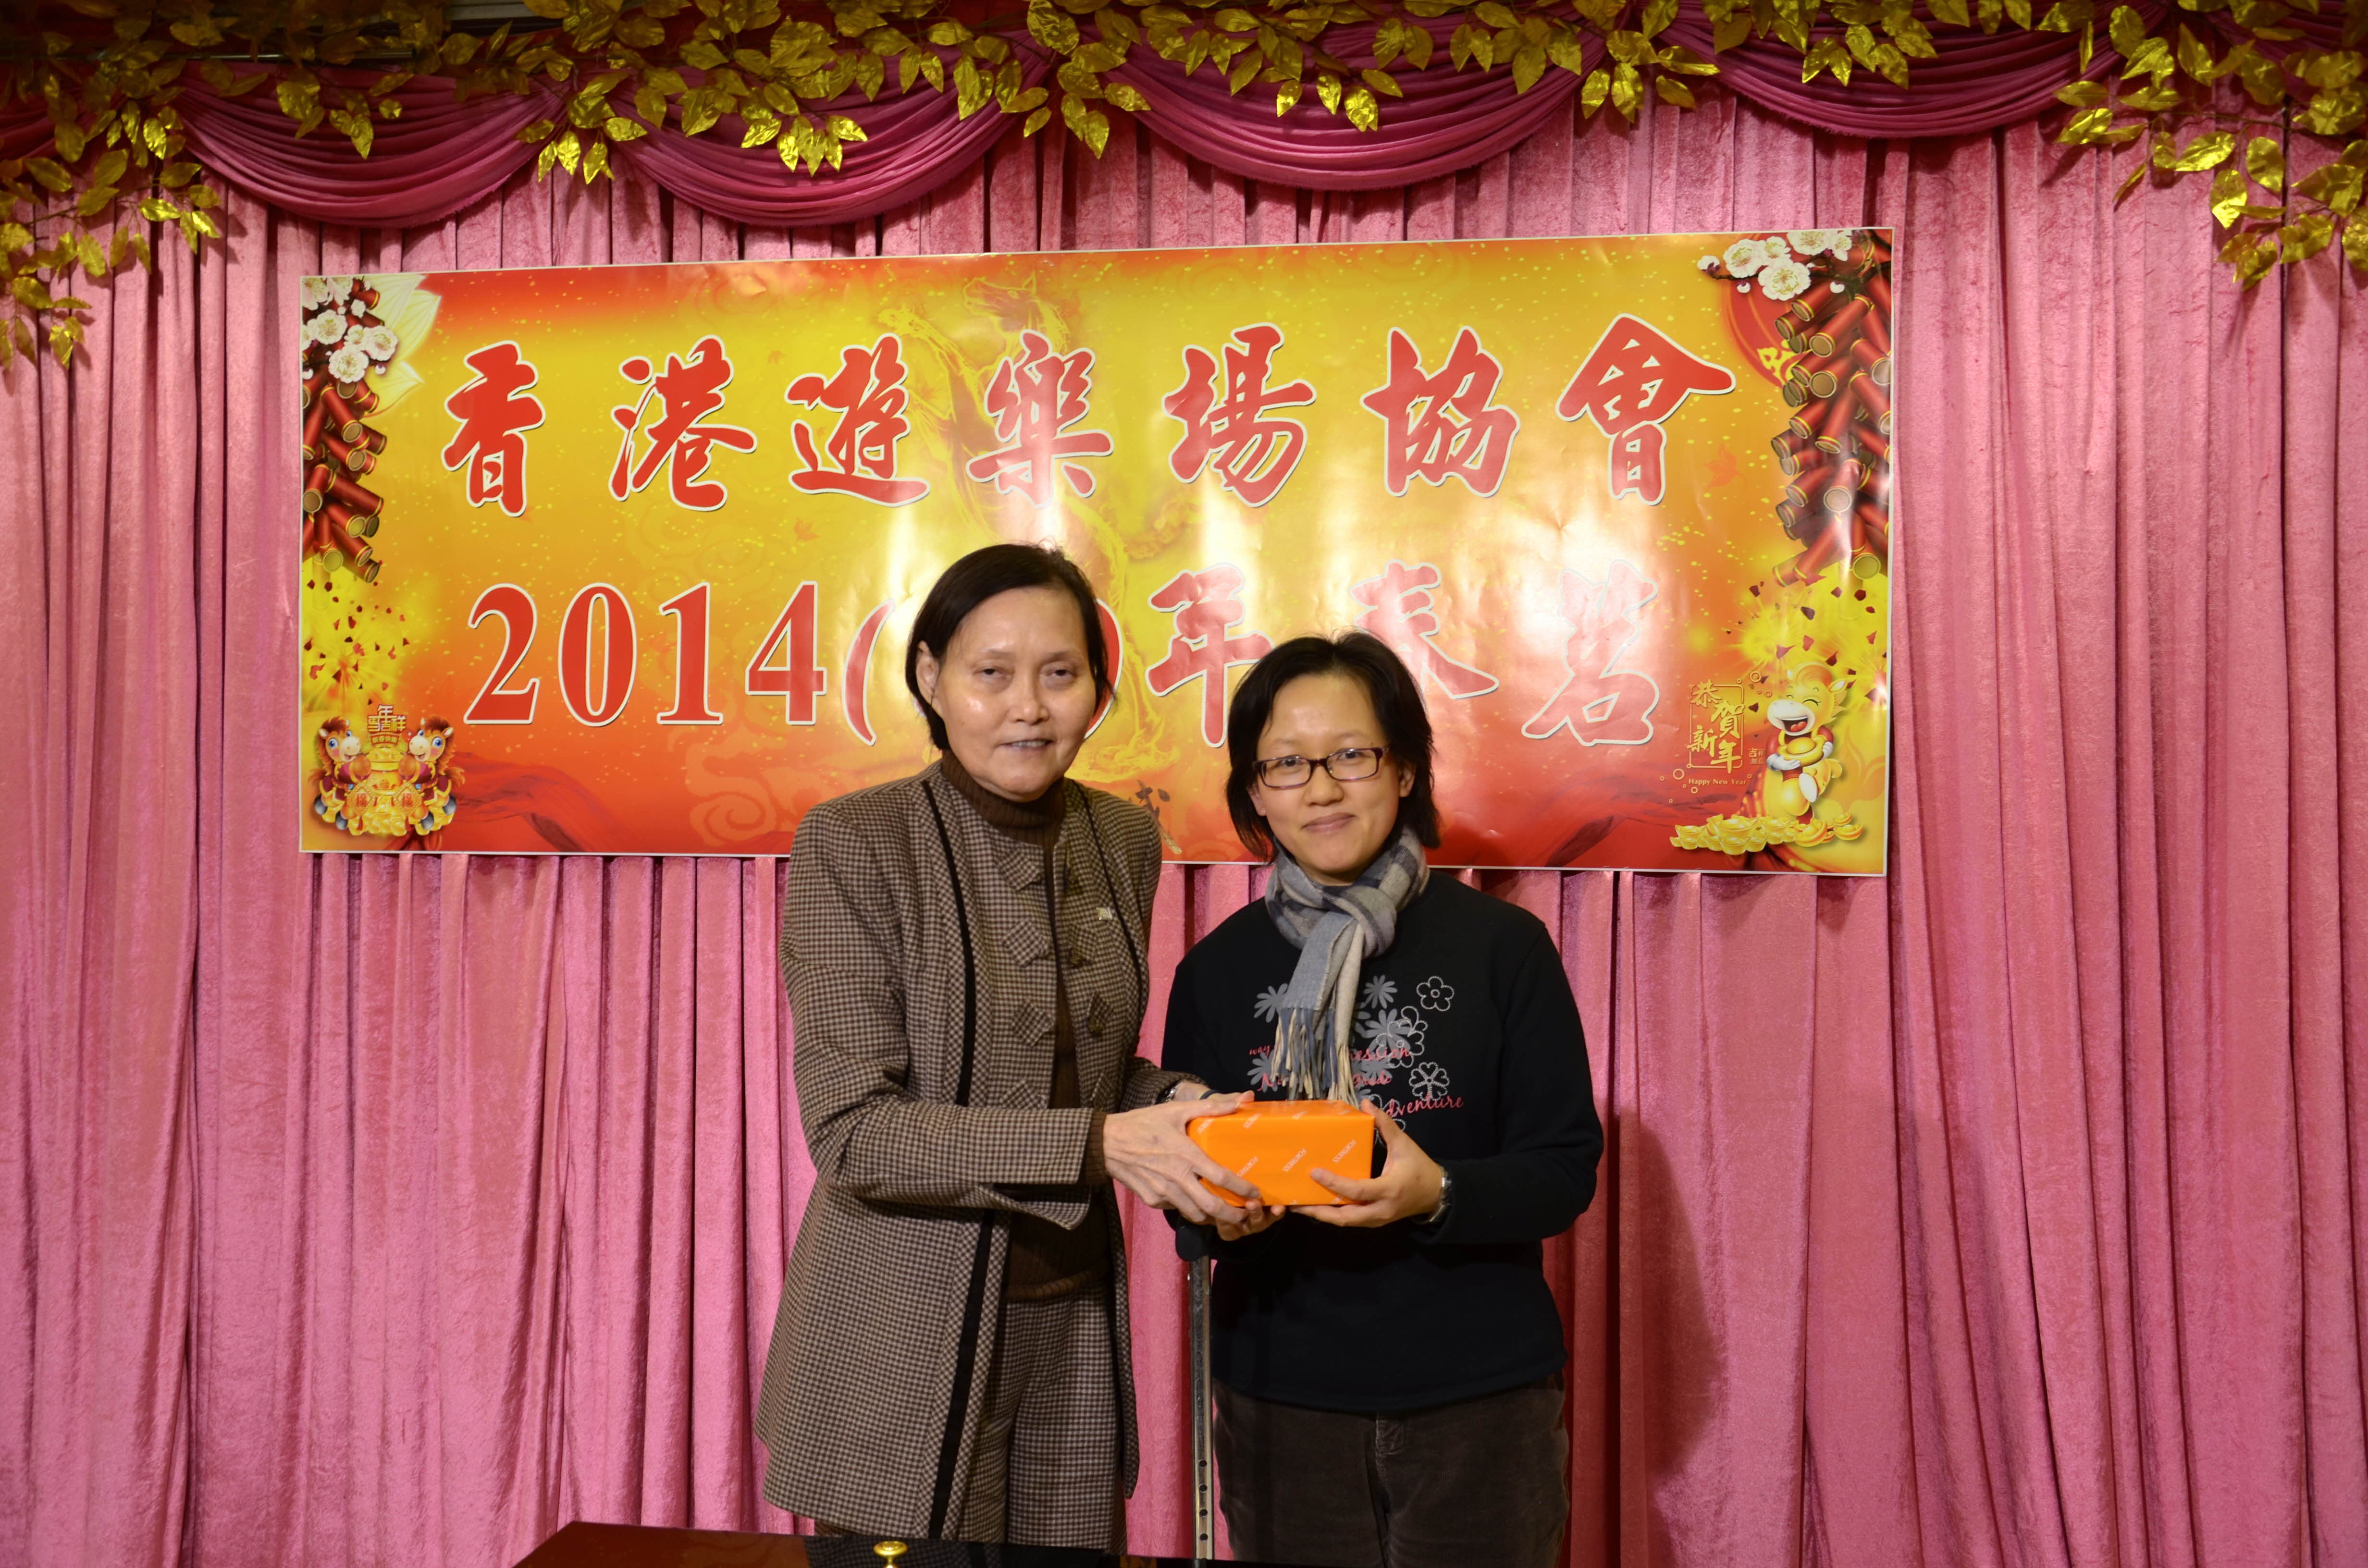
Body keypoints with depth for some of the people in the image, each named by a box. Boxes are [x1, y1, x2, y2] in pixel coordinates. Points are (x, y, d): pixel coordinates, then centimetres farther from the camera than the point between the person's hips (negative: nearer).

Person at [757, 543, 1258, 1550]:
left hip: (1075, 1326, 5)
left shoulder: (1124, 840, 2)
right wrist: (1097, 1144, -24)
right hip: (906, 1347, -5)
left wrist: (1175, 1104, -7)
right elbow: (852, 1132, -18)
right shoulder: (853, 843, -13)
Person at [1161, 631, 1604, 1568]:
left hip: (1479, 1395, -1)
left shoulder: (1501, 946, -5)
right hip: (1280, 1402, 2)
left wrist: (1438, 1193, -23)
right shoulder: (1216, 971, 2)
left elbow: (1565, 1167, -5)